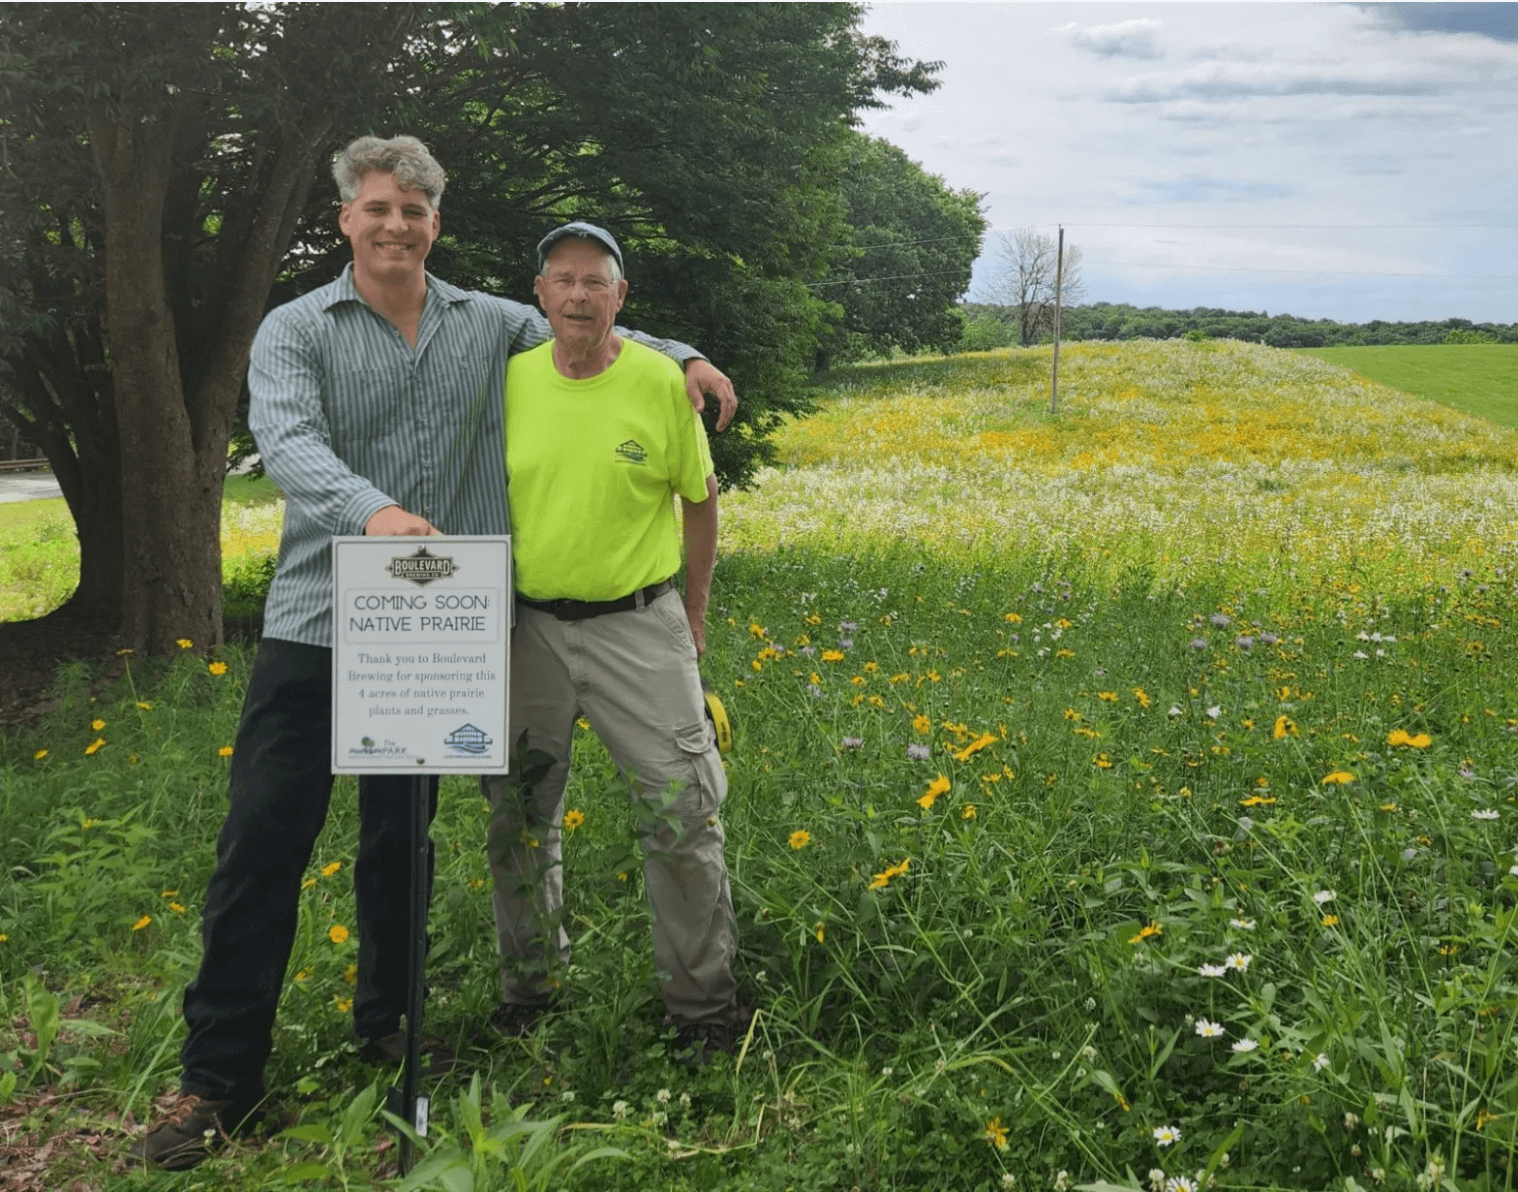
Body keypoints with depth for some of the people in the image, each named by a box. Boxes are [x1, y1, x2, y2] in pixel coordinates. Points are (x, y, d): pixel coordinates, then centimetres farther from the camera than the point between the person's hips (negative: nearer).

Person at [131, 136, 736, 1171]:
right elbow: (288, 442, -18)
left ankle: (388, 1026, 31)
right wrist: (372, 509, -37)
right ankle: (219, 1077, 7)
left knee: (401, 840, 13)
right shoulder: (296, 331, -1)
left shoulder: (492, 325, 9)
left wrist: (681, 357, 6)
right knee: (264, 839, -3)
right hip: (317, 623, -2)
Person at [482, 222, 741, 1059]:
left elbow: (699, 498, 7)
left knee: (683, 814, -2)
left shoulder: (661, 382, -6)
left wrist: (695, 607, 9)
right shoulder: (511, 379, -1)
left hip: (639, 625, -2)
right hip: (530, 627, 2)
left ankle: (702, 1004, 14)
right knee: (518, 816, 11)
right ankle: (528, 983, 32)